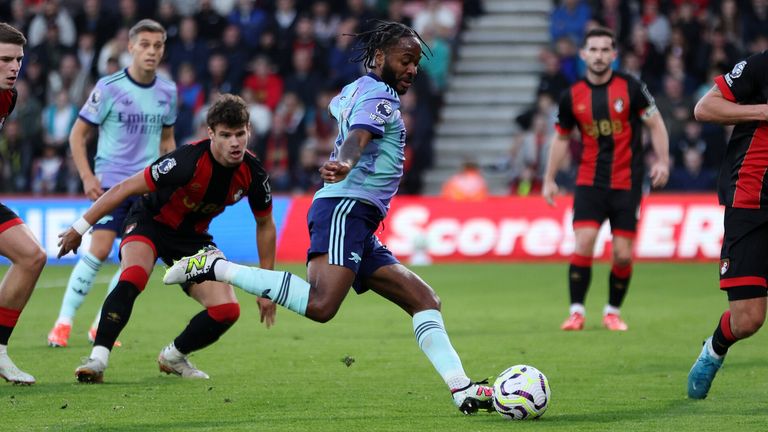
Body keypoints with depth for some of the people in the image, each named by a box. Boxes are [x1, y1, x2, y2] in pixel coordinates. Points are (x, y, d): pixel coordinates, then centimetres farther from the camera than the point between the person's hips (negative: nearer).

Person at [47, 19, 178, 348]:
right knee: (99, 250, -16)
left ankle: (101, 327, 8)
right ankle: (63, 323, -7)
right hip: (110, 181, -5)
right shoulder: (109, 87, -7)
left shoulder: (167, 91, 7)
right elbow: (78, 134, -2)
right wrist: (87, 176, -11)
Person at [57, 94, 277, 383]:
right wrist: (80, 228, -20)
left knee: (227, 310, -11)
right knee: (132, 278, -35)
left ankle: (173, 356, 14)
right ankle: (97, 359, -33)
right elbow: (125, 189, -24)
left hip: (193, 236, 5)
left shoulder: (252, 173, -17)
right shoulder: (188, 161, -32)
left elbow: (265, 225, 2)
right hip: (151, 221, -5)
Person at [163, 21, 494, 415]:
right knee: (320, 305, -31)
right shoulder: (379, 96, -6)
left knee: (424, 301, 7)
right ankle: (215, 267, -22)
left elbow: (337, 107, 48)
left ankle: (463, 390, 0)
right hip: (346, 208, -11)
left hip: (359, 228, 11)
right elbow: (358, 135, -28)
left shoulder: (354, 91, 23)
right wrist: (345, 164, -49)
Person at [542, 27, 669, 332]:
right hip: (589, 181, 1)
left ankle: (613, 312, 17)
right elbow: (561, 138, 15)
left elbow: (655, 124, 2)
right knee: (583, 244, -14)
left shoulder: (630, 87, -5)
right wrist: (549, 179, 13)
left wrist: (662, 161, -10)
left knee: (623, 255, -2)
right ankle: (576, 312, -4)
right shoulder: (572, 96, 2)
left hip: (627, 183, -1)